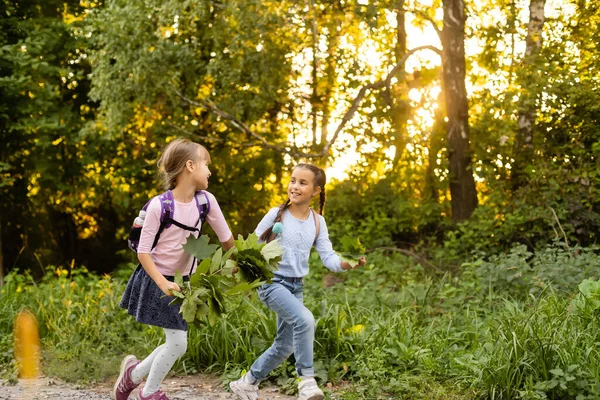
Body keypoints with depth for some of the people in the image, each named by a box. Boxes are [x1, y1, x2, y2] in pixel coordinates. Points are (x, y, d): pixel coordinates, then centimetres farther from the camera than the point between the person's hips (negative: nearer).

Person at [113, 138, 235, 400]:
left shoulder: (205, 201, -8)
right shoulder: (159, 205, -22)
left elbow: (227, 239, 5)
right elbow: (143, 252, -18)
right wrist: (163, 284, -28)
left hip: (183, 281, 6)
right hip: (157, 280, -6)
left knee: (176, 343, 8)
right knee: (178, 343, -8)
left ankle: (134, 373, 32)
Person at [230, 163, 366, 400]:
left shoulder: (317, 222, 4)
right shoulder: (277, 214, -7)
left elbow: (328, 257, -2)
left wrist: (346, 264, -22)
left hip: (296, 286, 6)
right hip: (272, 282, -6)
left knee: (284, 346, 12)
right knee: (304, 319, -31)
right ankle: (306, 380, -22)